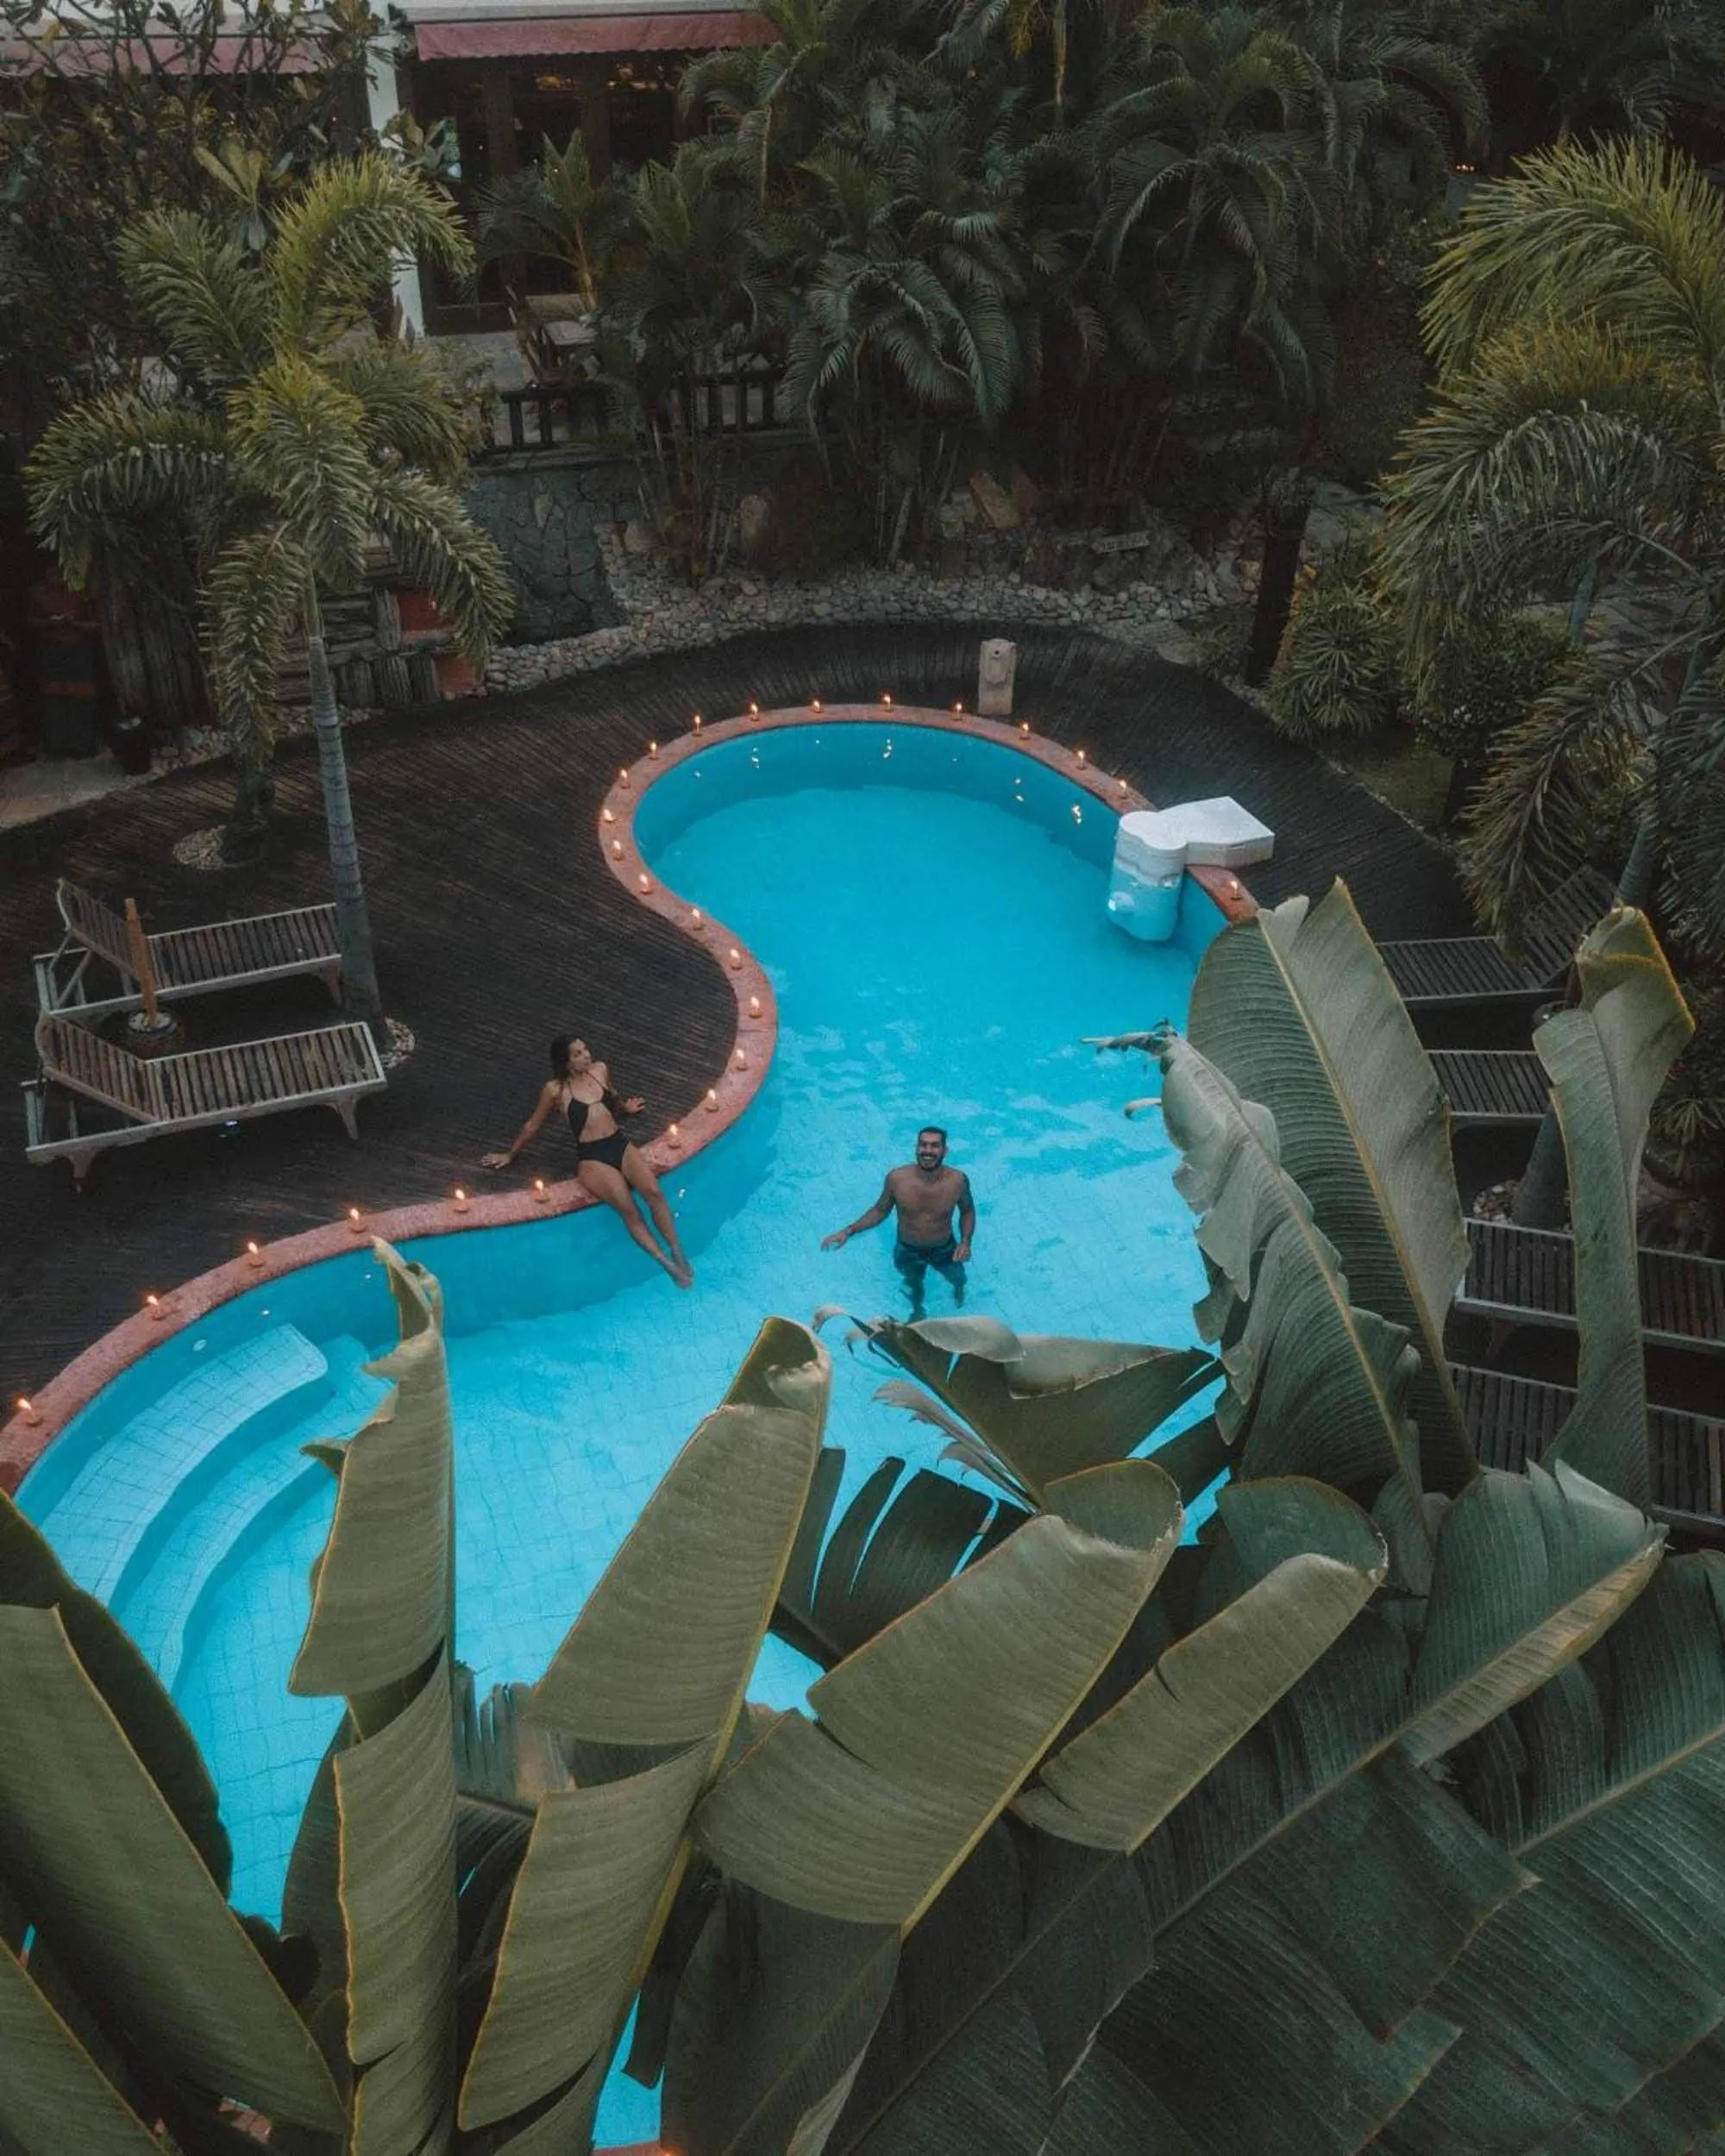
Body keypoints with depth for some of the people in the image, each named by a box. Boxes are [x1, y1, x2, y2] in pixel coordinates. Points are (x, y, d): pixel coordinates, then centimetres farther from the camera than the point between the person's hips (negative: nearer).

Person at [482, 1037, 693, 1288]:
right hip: (592, 1158, -4)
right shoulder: (555, 1090, -2)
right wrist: (510, 1155, 21)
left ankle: (678, 1254, -15)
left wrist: (624, 1108, 20)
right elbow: (533, 1126, 13)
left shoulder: (600, 1070, 10)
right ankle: (666, 1264, -22)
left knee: (654, 1192, -22)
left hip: (620, 1145, 4)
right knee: (629, 1209, -25)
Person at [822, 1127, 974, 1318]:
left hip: (945, 1250, 0)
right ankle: (917, 1310, 64)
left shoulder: (958, 1180, -28)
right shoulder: (896, 1178, -29)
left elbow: (967, 1211, -7)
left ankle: (958, 1288, 68)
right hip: (907, 1251, 0)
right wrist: (848, 1231, -20)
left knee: (957, 1280, 31)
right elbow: (880, 1210, -11)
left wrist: (966, 1241, -22)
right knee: (914, 1286, 29)